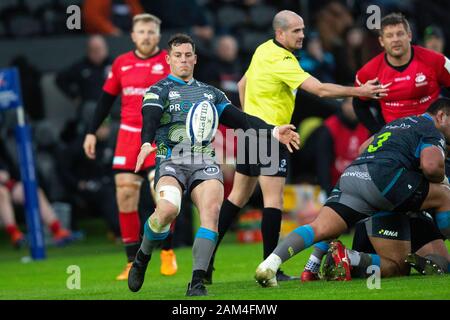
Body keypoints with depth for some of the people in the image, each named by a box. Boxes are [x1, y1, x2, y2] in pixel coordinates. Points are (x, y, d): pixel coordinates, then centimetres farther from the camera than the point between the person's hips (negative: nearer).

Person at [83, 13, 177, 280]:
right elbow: (107, 98, 16)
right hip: (128, 135, 4)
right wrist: (92, 132, 14)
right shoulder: (121, 64, 9)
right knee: (125, 193, -3)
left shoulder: (170, 63, -2)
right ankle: (133, 262, 5)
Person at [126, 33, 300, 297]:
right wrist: (147, 143, -32)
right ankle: (142, 258, -3)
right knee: (168, 208, -31)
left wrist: (273, 131, 3)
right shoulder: (158, 91, 10)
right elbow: (150, 119, -10)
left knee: (211, 211, -25)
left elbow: (239, 119, 17)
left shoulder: (211, 93, 23)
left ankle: (198, 282, -24)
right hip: (171, 161, -3)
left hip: (205, 162, 3)